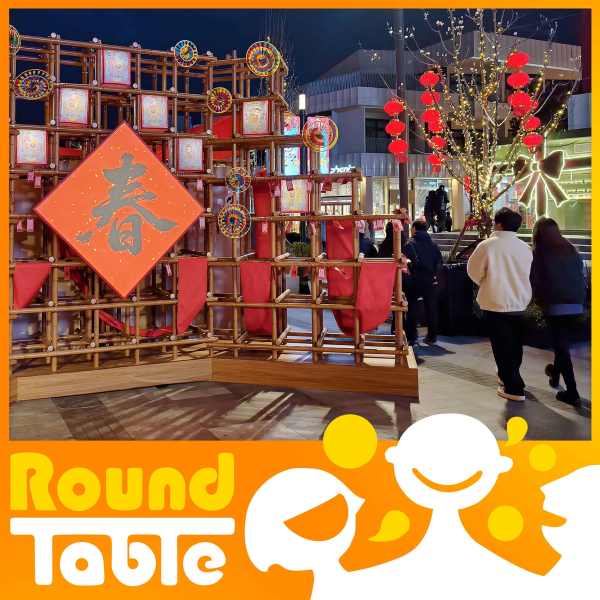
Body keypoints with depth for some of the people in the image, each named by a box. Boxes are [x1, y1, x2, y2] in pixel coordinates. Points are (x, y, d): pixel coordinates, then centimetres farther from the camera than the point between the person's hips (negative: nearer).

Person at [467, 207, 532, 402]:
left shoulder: (488, 245, -13)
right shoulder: (525, 247, 0)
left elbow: (473, 271, -3)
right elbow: (527, 274, 10)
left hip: (496, 303, -5)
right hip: (519, 303, 5)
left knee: (502, 346, 4)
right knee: (515, 345, 19)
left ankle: (514, 388, 5)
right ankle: (509, 377, 37)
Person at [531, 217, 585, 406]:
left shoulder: (539, 252, -4)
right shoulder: (570, 249, 9)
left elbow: (534, 281, -5)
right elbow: (582, 276, 10)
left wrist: (540, 300, 10)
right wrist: (580, 298, 16)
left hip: (554, 305, -5)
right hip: (576, 305, 5)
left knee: (561, 346, 1)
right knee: (562, 342, 25)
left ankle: (572, 393, -1)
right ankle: (555, 373, 46)